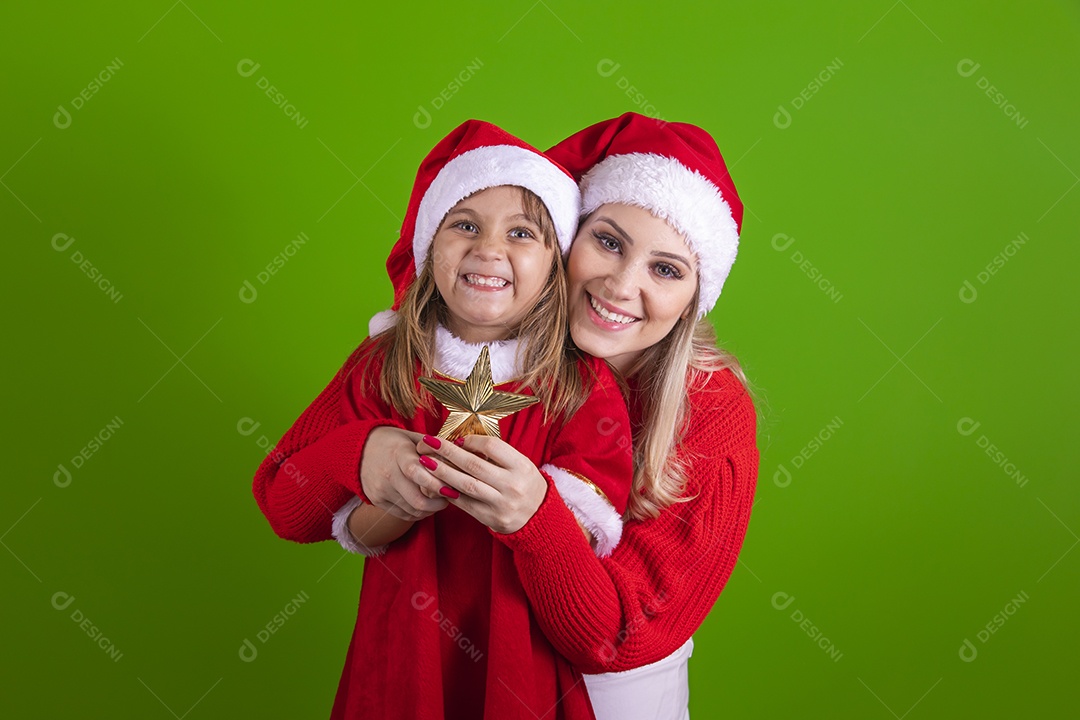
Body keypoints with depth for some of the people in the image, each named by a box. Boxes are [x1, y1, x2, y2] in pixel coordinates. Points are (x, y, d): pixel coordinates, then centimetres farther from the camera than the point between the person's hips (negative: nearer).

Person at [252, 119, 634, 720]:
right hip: (401, 655, 2)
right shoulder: (381, 366, -5)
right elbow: (281, 505, -7)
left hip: (525, 668, -2)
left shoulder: (586, 386, -11)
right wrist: (364, 452, -25)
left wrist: (528, 500, -41)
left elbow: (587, 536, -21)